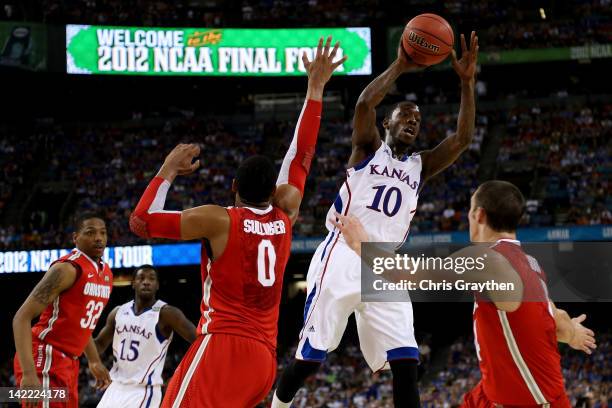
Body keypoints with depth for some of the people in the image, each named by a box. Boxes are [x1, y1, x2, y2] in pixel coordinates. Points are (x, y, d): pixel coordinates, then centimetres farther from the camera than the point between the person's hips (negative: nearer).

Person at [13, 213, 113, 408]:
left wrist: (94, 361, 27)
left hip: (68, 362, 9)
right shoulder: (67, 269, -16)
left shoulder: (105, 273, 12)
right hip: (45, 358, -9)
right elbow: (22, 317, -20)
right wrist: (28, 373, -29)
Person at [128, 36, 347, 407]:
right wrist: (315, 88, 28)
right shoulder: (285, 217, 11)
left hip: (222, 348, -7)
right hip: (264, 358, 7)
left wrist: (168, 171, 11)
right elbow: (302, 154, 22)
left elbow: (141, 221, 1)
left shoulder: (217, 220, -2)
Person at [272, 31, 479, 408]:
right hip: (341, 259, -4)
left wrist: (467, 82, 0)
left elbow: (463, 138, 7)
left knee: (406, 363, -7)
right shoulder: (369, 148, 9)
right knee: (309, 357, -3)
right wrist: (400, 66, -7)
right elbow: (365, 103, -11)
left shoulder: (421, 167, 20)